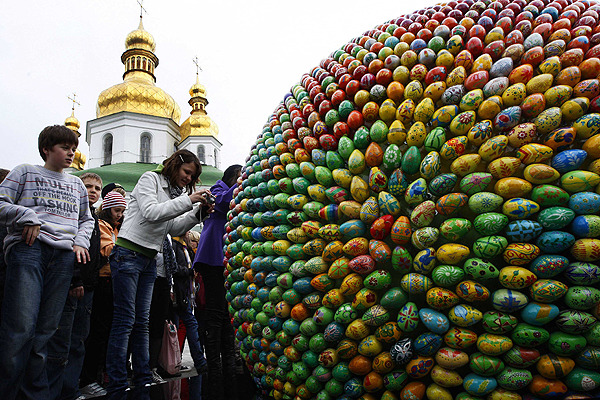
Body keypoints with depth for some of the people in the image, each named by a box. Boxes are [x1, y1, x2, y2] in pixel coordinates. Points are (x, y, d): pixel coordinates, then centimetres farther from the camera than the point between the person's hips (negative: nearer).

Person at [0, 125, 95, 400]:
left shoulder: (77, 184, 26)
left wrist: (81, 241, 10)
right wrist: (28, 216, -7)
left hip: (64, 255, 4)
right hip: (28, 248, -3)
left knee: (46, 329, 1)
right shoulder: (25, 172, 15)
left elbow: (87, 219, 27)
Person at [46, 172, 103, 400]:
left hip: (86, 289, 8)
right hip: (69, 286, -8)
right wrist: (73, 281, -19)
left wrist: (91, 283, 15)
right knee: (60, 348, -6)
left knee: (78, 345, 11)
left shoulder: (95, 220, 21)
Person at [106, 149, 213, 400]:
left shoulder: (174, 192, 17)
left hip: (149, 259, 8)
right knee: (125, 320, -7)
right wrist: (187, 201, -18)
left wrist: (198, 213, 0)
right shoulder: (150, 178, -3)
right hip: (128, 254, -7)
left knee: (142, 322, 8)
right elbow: (151, 212, -18)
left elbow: (173, 228, 12)